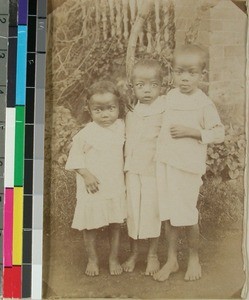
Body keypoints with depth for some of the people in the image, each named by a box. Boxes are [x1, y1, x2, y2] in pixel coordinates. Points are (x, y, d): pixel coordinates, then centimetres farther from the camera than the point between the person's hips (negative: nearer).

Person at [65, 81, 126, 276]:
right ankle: (92, 259, 27)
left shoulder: (121, 127, -1)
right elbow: (75, 156, -8)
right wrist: (86, 175, -17)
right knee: (90, 226, 8)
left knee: (115, 224, 12)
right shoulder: (87, 133, -13)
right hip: (92, 189, -3)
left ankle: (114, 258, 29)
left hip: (116, 188, 3)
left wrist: (125, 170, 9)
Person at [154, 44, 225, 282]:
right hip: (165, 163, 5)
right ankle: (171, 260, 26)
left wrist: (190, 131, -18)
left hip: (188, 167, -5)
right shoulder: (170, 96, 6)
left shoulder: (204, 104, -11)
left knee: (187, 215, 3)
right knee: (168, 214, 11)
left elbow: (219, 134, -12)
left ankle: (194, 257, 27)